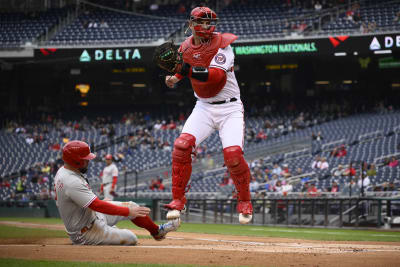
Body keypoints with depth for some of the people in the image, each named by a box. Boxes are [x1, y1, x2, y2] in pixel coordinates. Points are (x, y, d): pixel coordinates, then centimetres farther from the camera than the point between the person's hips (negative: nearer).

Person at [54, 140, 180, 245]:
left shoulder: (63, 170, 1)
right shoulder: (72, 182, -32)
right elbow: (98, 205, -31)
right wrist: (128, 212, -26)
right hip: (84, 234, -10)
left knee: (131, 206, 11)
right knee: (131, 239, -10)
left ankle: (157, 231, 29)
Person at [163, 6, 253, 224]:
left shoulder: (222, 44, -13)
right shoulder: (186, 47, 3)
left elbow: (217, 75, -28)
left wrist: (189, 70, -37)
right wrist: (174, 77, 4)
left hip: (229, 108, -4)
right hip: (203, 107, 4)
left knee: (233, 154, -19)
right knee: (182, 145, -17)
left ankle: (244, 201, 5)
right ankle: (178, 200, -5)